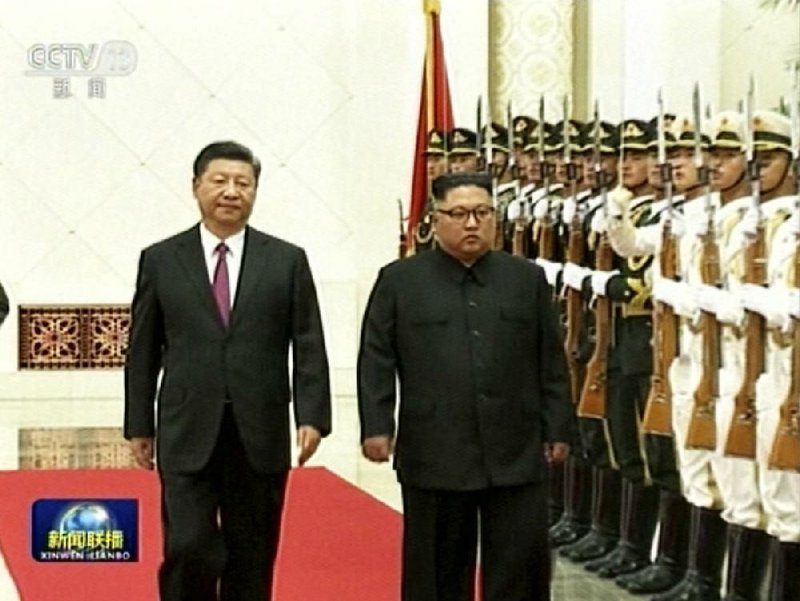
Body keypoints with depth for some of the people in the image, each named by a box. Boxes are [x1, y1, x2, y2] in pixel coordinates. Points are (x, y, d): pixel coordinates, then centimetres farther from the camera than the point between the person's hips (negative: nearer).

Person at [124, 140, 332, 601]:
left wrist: (312, 417, -9)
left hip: (260, 436, 1)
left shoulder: (287, 261, 4)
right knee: (188, 548, -9)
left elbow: (309, 348, 1)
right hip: (187, 435, -1)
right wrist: (139, 425, 5)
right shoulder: (161, 260, 5)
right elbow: (143, 351, 7)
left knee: (252, 561, 7)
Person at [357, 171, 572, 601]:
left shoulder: (528, 279, 8)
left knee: (523, 565, 3)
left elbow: (551, 364, 10)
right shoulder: (399, 281, 3)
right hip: (434, 455, -1)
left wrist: (557, 430, 6)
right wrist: (376, 426, -7)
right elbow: (376, 360, 1)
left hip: (517, 454, 1)